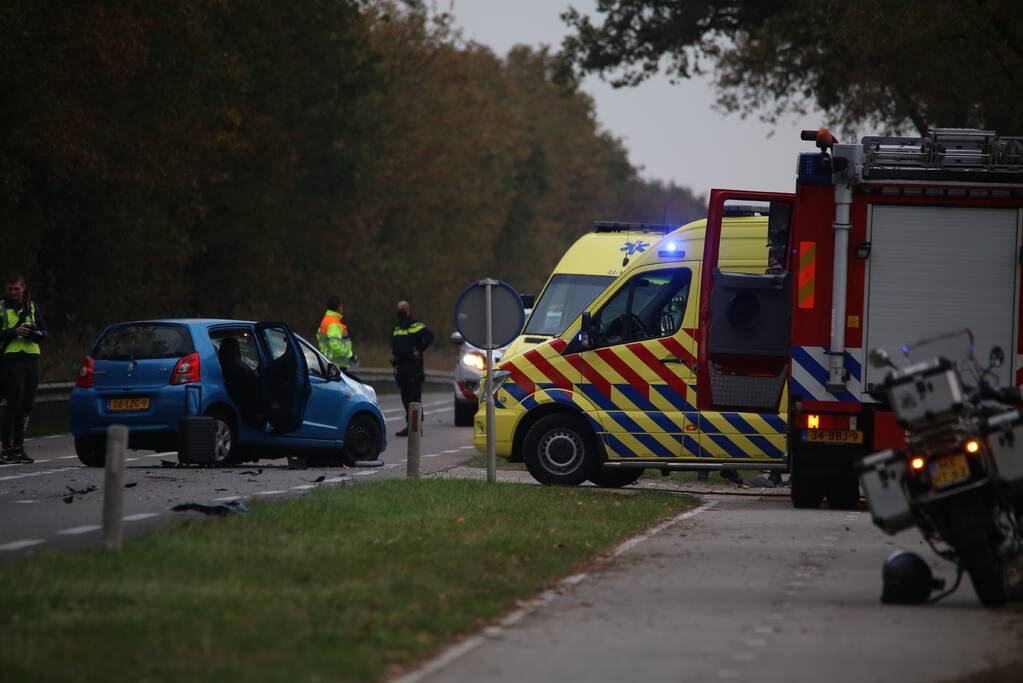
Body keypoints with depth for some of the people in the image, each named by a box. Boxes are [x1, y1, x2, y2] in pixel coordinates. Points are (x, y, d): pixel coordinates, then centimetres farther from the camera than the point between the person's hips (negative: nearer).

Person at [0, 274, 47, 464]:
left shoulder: (32, 307, 15)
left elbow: (44, 333, 11)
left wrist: (34, 333, -10)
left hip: (32, 359, 5)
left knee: (26, 406, 5)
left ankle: (18, 446, 11)